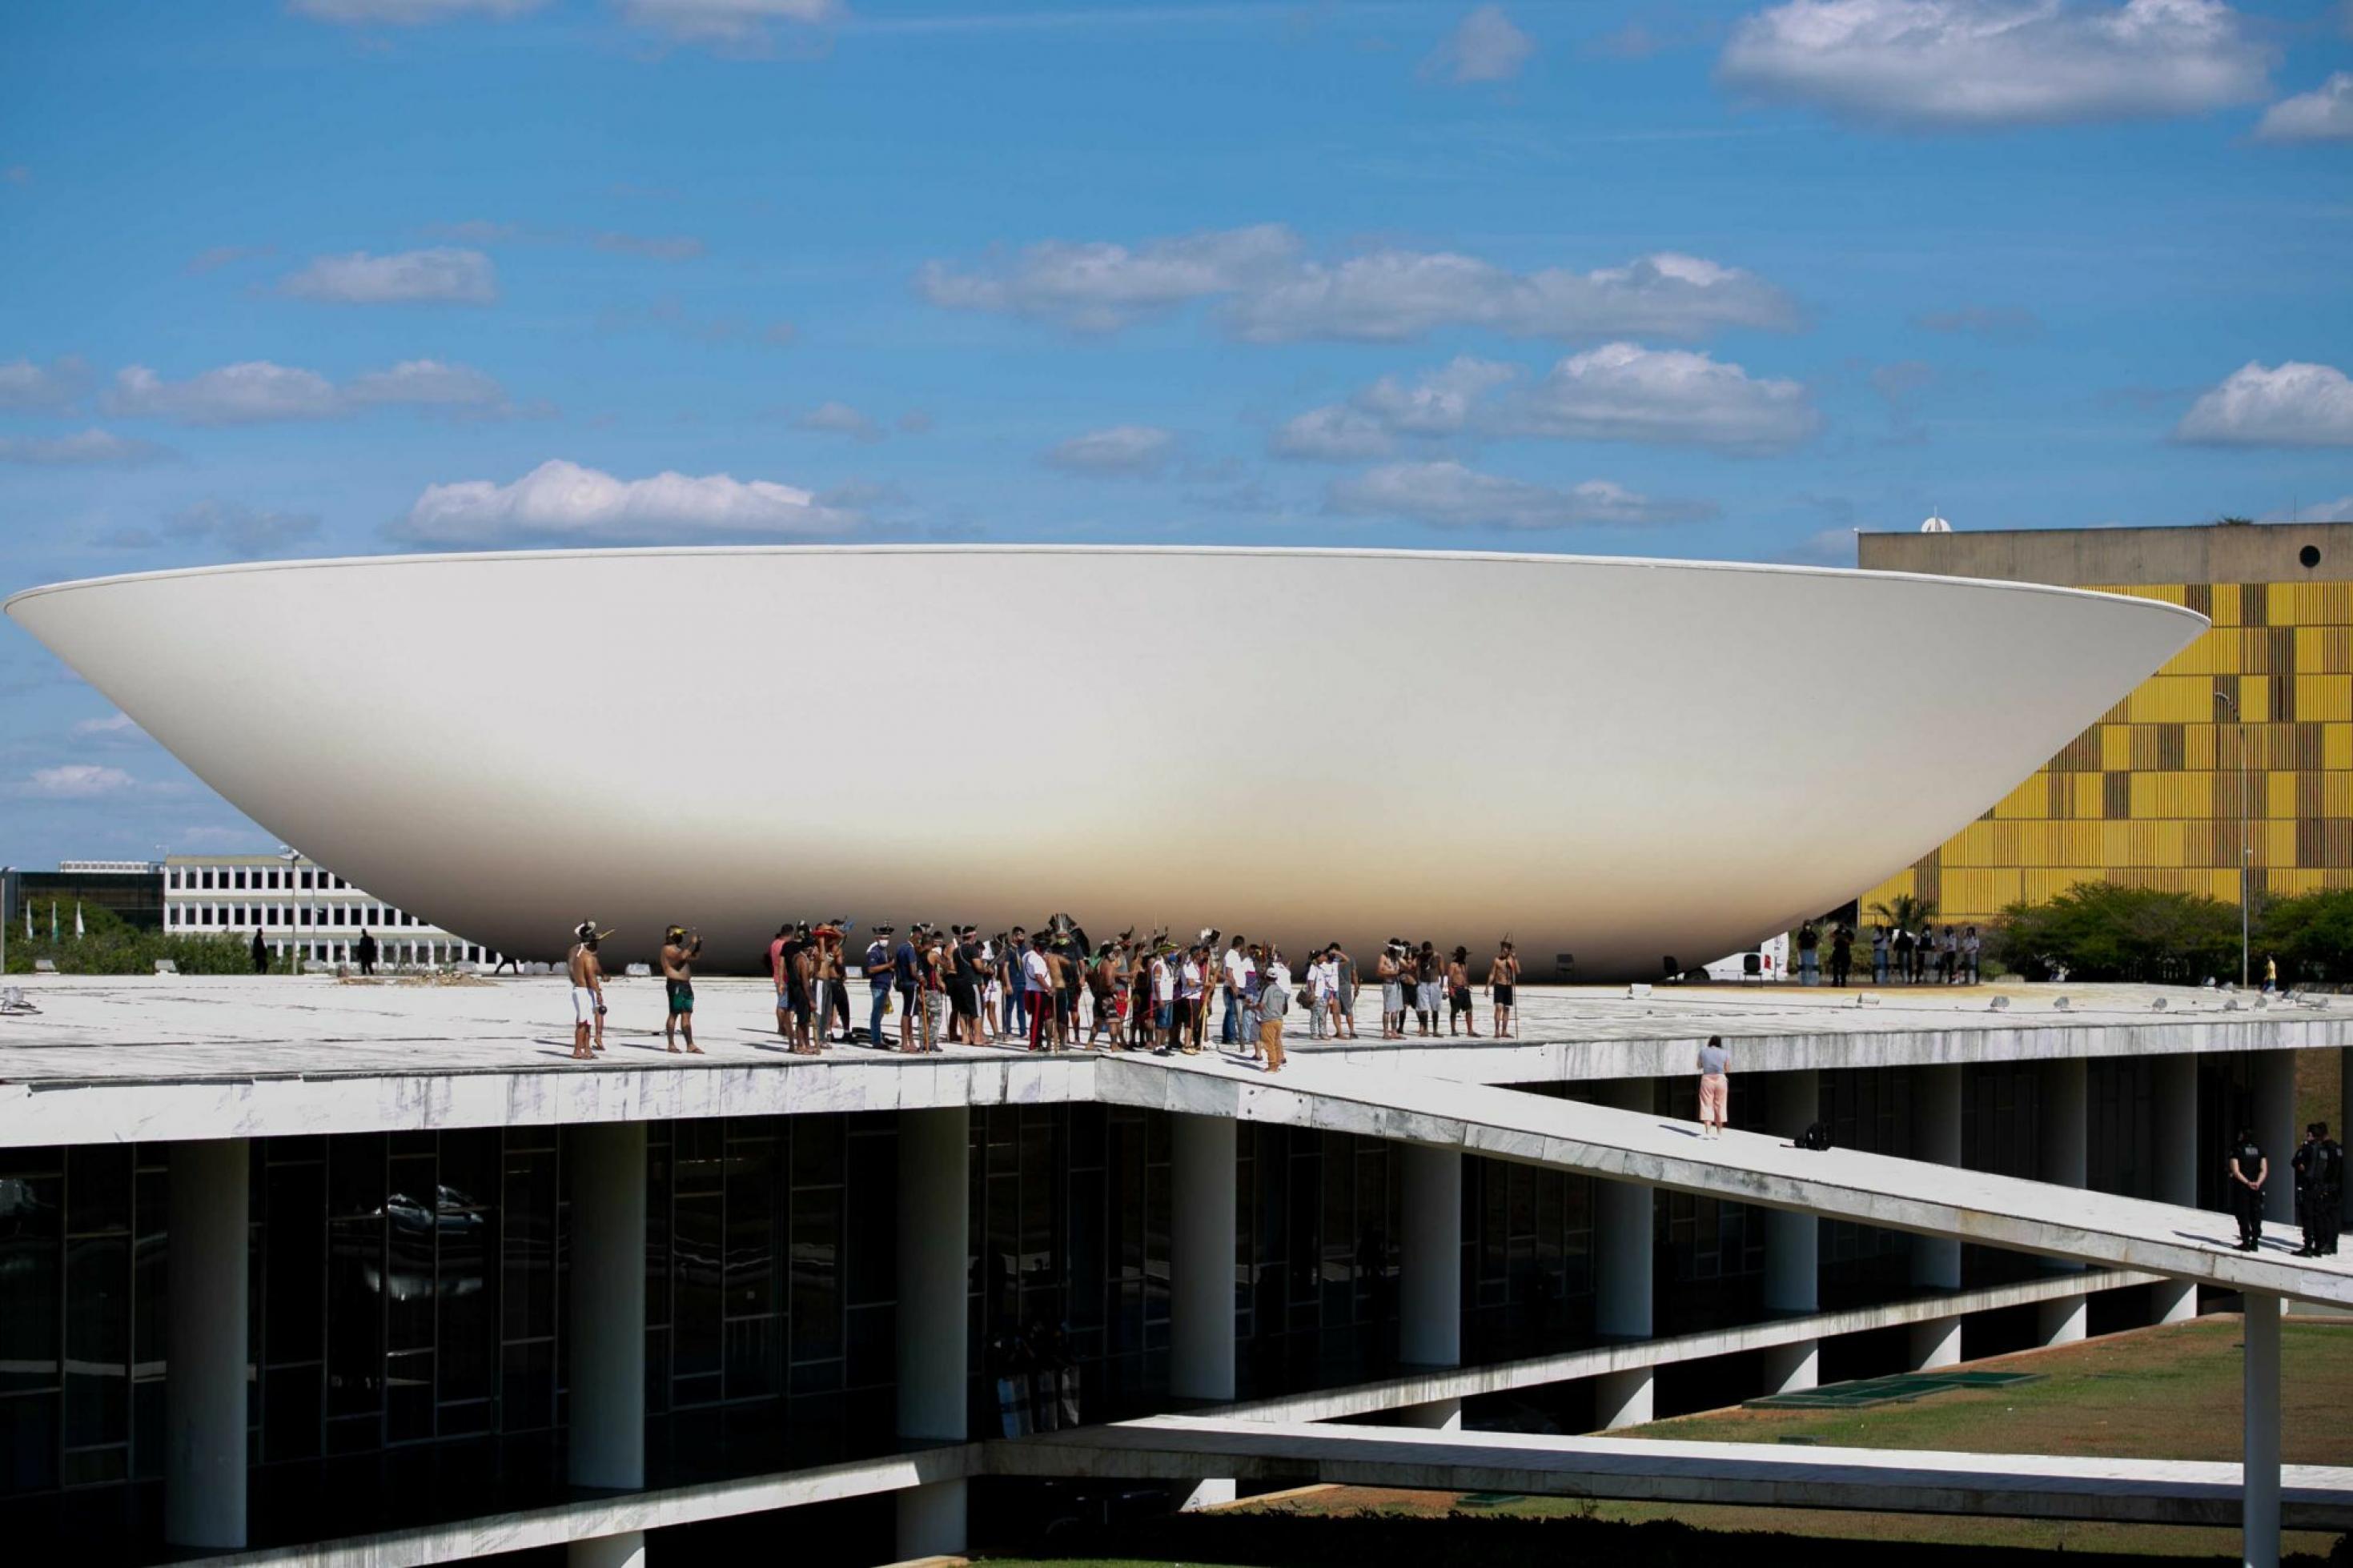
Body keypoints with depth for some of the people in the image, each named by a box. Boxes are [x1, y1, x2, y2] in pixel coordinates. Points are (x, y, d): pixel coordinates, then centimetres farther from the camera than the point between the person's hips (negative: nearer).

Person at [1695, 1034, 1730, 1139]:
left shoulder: (1703, 1051, 1)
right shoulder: (1725, 1053, 0)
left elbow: (1699, 1066, 12)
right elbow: (1727, 1068, 10)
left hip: (1707, 1080, -1)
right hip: (1721, 1080, 1)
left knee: (1707, 1106, 1)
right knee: (1719, 1107, 10)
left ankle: (1707, 1132, -8)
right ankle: (1719, 1132, 13)